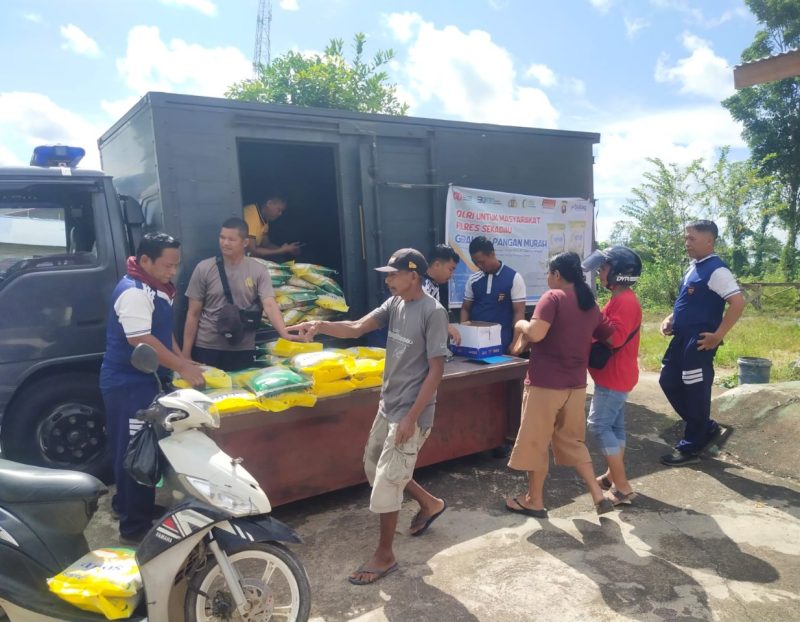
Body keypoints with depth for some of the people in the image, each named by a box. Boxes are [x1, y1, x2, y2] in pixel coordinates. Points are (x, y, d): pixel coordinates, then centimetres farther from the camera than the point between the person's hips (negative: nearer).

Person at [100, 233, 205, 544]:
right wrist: (182, 368, -21)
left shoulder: (155, 287, 11)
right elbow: (142, 341, -27)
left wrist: (184, 361, 7)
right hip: (129, 384, -10)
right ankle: (135, 527, 7)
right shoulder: (133, 292, -21)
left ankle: (125, 504, 38)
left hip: (144, 381, 10)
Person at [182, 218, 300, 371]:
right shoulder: (204, 268, -2)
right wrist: (186, 353, 0)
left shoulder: (258, 270, -3)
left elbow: (269, 305, -14)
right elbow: (193, 313, 1)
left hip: (243, 350, 0)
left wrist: (285, 334, -31)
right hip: (206, 349, 0)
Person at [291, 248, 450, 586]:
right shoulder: (394, 304, 5)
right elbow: (356, 328, -2)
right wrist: (321, 326, -21)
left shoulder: (433, 312, -19)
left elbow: (436, 370, -19)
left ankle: (384, 555, 20)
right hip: (387, 406, 9)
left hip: (411, 413, -9)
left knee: (386, 484, -1)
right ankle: (429, 503, 41)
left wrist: (411, 417, -20)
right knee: (374, 468, 21)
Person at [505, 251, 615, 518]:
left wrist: (521, 325, -5)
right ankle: (599, 496, 19)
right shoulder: (591, 304, 9)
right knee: (572, 441, 22)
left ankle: (534, 501, 22)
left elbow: (535, 333, -26)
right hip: (576, 384, 7)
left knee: (535, 442, 8)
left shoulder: (553, 297, -13)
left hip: (545, 383, -7)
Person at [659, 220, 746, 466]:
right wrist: (671, 319, 9)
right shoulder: (693, 267, 13)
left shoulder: (716, 270, -15)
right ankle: (707, 428, 29)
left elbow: (738, 302, -23)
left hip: (699, 342, -10)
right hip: (682, 339, 10)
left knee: (695, 392, 1)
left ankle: (690, 447, 16)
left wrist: (717, 336, -22)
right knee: (668, 381, 14)